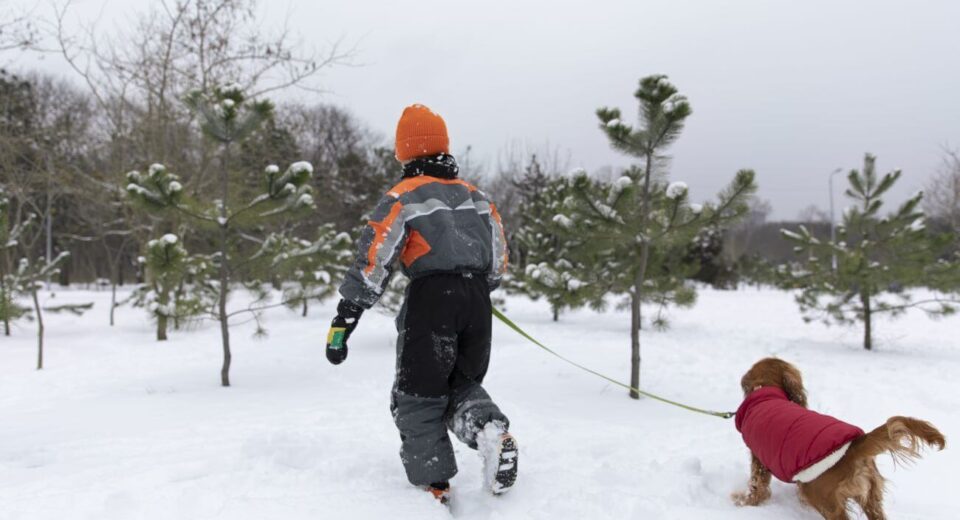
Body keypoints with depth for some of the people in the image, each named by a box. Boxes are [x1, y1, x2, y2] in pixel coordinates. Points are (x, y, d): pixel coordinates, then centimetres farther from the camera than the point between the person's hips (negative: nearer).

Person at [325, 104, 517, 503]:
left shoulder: (403, 197, 0)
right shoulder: (476, 196, 17)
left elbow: (371, 264, -7)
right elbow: (499, 263, 18)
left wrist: (343, 321, -5)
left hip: (431, 298, -5)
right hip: (477, 298, 5)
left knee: (418, 398, 8)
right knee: (463, 384, 21)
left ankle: (433, 487, 7)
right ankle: (490, 427, -9)